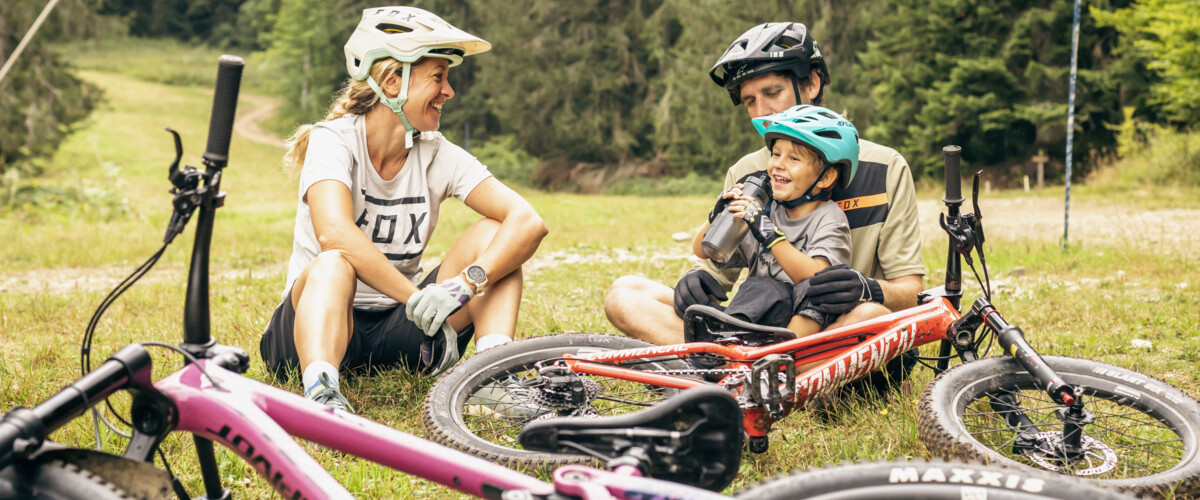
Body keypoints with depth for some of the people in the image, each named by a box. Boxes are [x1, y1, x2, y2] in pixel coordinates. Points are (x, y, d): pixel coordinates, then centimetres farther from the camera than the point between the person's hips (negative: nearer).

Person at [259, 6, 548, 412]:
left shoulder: (438, 156, -4)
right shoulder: (334, 140, -14)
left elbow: (528, 222, -16)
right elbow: (334, 234, -34)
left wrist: (465, 283, -33)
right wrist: (419, 301, -39)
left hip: (399, 329, 4)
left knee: (491, 234, -13)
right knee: (334, 265, -36)